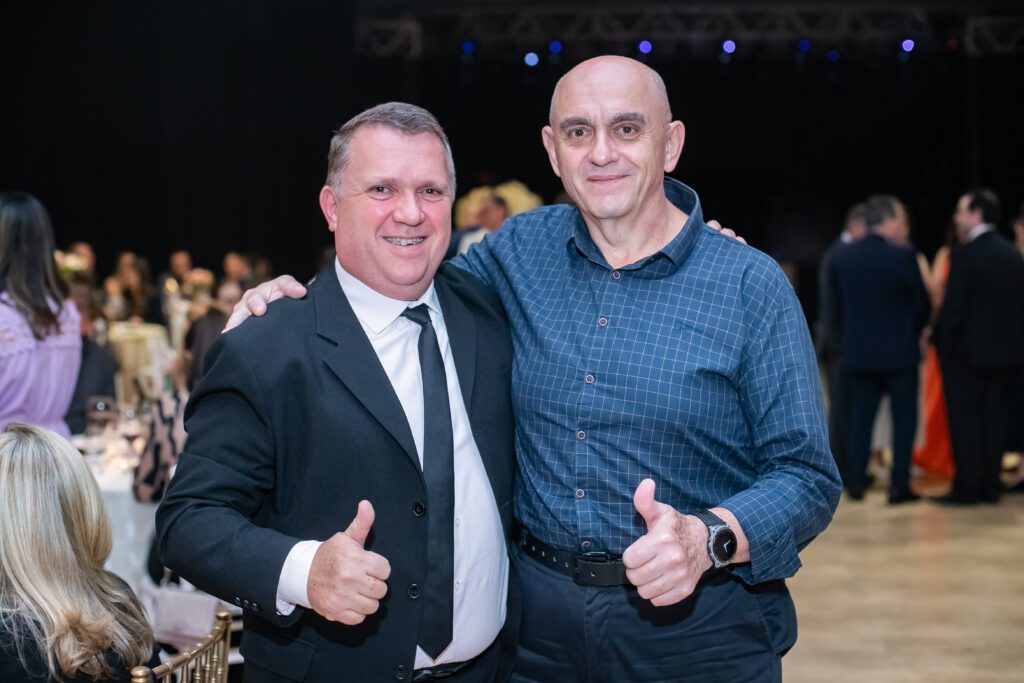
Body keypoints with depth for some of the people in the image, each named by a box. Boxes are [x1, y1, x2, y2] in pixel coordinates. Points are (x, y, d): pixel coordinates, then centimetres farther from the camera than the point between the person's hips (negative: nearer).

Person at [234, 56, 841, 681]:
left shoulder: (752, 287, -8)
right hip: (539, 617, 3)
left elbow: (808, 476, -8)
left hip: (700, 627, -3)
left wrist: (709, 537, -26)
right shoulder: (518, 252, 2)